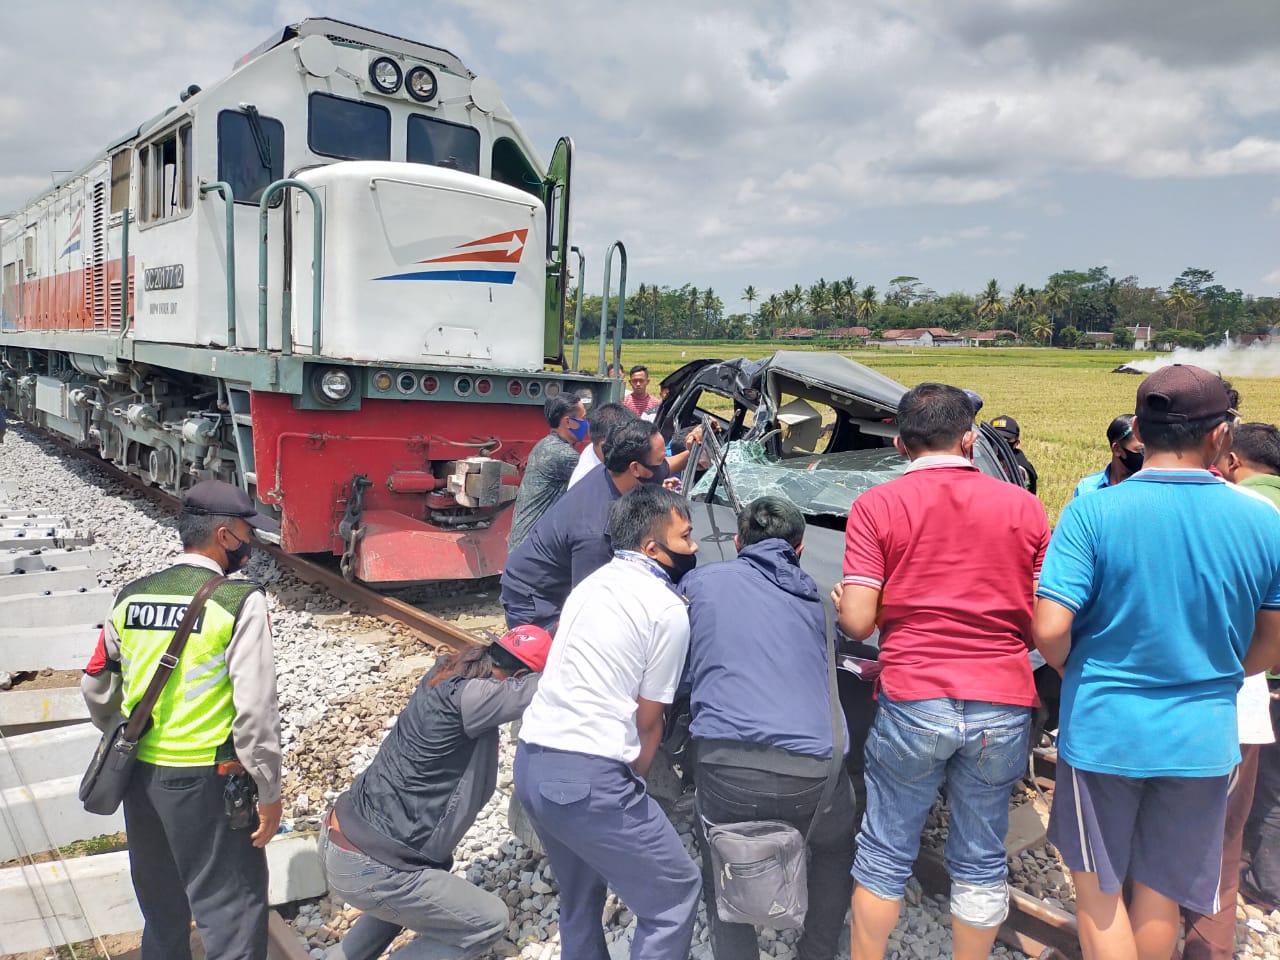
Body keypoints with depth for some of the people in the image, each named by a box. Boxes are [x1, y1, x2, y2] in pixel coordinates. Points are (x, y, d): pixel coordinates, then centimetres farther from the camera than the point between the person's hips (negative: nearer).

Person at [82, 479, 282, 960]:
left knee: (160, 905, 24)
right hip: (204, 781, -6)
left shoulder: (130, 598, 3)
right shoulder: (240, 601, -16)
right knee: (230, 907, 5)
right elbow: (256, 709, -19)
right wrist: (269, 793, -10)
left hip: (140, 774, 7)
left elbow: (96, 688, 12)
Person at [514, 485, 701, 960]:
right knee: (675, 894, 8)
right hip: (588, 777, -8)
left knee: (580, 895, 26)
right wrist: (635, 780, 13)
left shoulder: (592, 583, 15)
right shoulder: (668, 609, -8)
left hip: (530, 760, 9)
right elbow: (647, 721, -3)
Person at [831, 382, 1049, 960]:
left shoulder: (876, 507, -4)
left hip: (912, 702, -2)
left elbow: (858, 623, -9)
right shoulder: (1024, 507, 4)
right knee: (981, 862, 17)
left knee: (885, 855, 13)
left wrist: (841, 603, 13)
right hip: (1003, 706, 3)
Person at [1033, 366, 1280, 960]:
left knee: (1098, 887, 16)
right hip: (1202, 738, 3)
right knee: (1160, 890, 21)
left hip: (1102, 729, -3)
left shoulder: (1092, 513, -16)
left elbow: (1049, 629, -21)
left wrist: (1072, 672, 1)